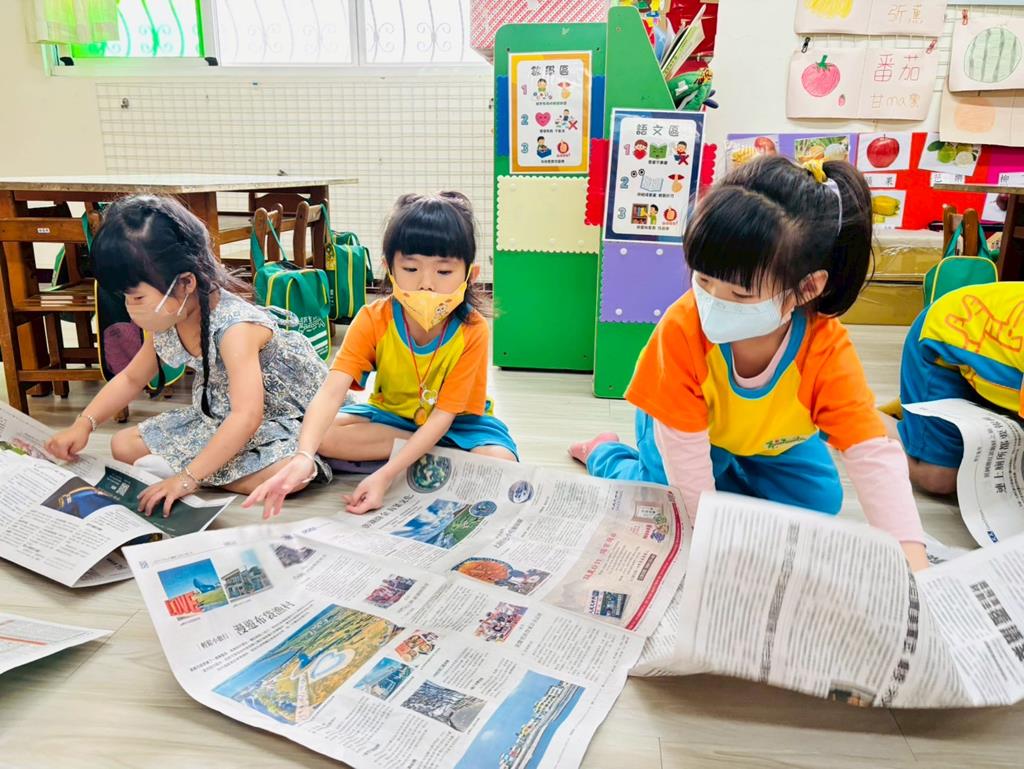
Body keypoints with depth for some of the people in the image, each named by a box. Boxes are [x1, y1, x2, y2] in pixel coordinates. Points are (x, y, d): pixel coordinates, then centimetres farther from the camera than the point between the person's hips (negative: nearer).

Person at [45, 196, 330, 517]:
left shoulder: (234, 327, -35)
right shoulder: (165, 322, -9)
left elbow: (247, 416, -42)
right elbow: (132, 378, 10)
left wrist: (188, 477, -42)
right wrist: (84, 424, -2)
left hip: (283, 415, -7)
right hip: (218, 415, 7)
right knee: (124, 446, 6)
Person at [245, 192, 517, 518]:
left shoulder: (472, 331, -26)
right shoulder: (373, 321, -22)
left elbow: (443, 415, -26)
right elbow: (332, 390, -33)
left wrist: (385, 475, -36)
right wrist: (303, 457, -53)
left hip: (456, 421, -3)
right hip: (391, 415, 4)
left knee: (501, 465, -31)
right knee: (325, 433, -25)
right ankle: (435, 456, -18)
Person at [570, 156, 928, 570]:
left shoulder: (828, 349, -35)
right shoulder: (682, 328, -40)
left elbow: (874, 453, -39)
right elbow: (684, 442, -33)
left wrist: (911, 554, -49)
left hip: (774, 440, 3)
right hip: (687, 427, -2)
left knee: (819, 501, -6)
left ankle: (730, 474, 21)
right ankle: (604, 453, 18)